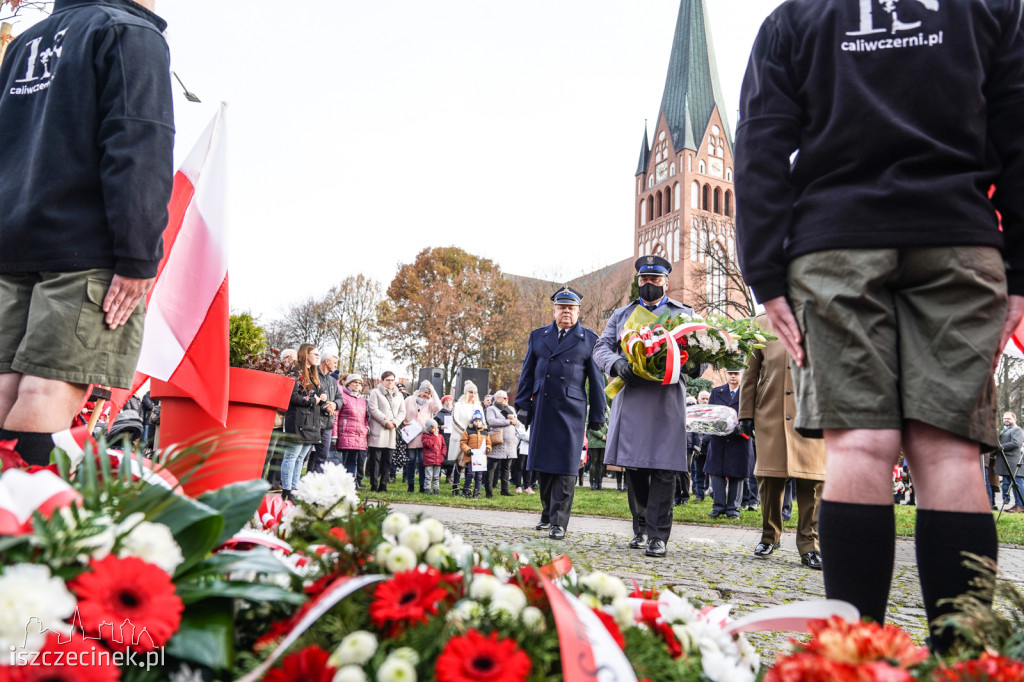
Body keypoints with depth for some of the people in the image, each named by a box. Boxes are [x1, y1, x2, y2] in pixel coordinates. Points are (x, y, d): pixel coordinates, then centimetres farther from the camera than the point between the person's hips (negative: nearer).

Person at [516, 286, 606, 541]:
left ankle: (559, 523, 0)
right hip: (541, 410, 3)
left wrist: (597, 416, 4)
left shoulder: (589, 340, 5)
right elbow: (527, 374, 15)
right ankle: (547, 514, 25)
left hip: (571, 411, -3)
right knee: (542, 465, 9)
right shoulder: (538, 336, 13)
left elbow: (596, 380, 6)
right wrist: (523, 404, 7)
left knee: (565, 467, -5)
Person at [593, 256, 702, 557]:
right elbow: (601, 347, 10)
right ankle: (641, 527, 21)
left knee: (663, 469, -6)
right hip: (630, 399, 2)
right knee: (633, 466, 6)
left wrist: (694, 365, -14)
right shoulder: (621, 315, 19)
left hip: (666, 400, -2)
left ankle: (658, 535, 0)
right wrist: (616, 364, -13)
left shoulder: (683, 314, 15)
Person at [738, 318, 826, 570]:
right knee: (769, 477, 4)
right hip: (770, 415, 1)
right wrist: (746, 414, 7)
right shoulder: (762, 324, 13)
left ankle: (809, 545, 7)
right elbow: (750, 373, 12)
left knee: (812, 480, -4)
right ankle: (769, 536, 21)